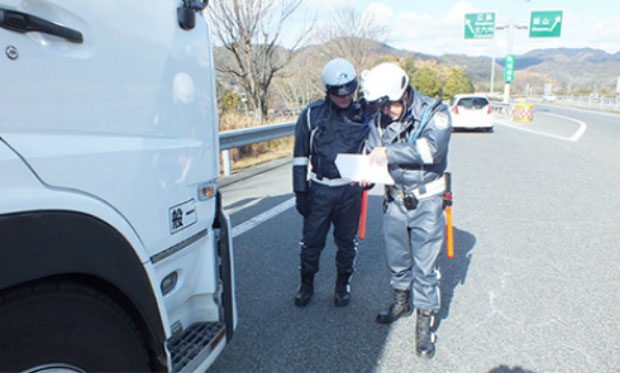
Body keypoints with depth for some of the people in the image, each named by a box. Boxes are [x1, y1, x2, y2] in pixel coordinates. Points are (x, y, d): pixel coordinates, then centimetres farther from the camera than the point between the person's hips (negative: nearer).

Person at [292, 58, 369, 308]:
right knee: (311, 240, 8)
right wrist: (300, 192, -1)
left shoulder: (362, 114, 1)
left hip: (350, 190, 1)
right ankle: (307, 284, 29)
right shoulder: (311, 115, -3)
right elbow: (300, 157, 0)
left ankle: (343, 285, 33)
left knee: (347, 241, 13)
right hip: (319, 189, -1)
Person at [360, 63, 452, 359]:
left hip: (426, 203, -4)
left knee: (425, 266, 3)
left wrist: (390, 152, -31)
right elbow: (373, 155, 1)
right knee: (397, 259, 18)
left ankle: (424, 321, 21)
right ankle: (402, 302, 44)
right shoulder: (379, 121, -2)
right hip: (395, 201, 4)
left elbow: (432, 148, -30)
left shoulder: (434, 112, -13)